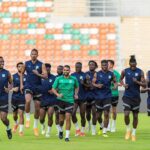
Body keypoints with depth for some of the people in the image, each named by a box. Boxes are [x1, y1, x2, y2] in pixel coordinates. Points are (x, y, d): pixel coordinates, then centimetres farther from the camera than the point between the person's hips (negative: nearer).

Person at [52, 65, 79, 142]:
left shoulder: (74, 79, 3)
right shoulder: (59, 79, 0)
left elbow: (77, 87, 21)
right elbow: (53, 88, 1)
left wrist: (76, 94, 5)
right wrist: (57, 94, -17)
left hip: (70, 100, -1)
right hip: (61, 100, 1)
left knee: (68, 117, -12)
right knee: (61, 119, 8)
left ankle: (67, 136, -9)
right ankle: (61, 130, 39)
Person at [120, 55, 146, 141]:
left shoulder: (140, 72, -5)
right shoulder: (125, 71, -1)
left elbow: (144, 85, -6)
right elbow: (121, 79, 18)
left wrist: (137, 82, -23)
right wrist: (123, 84, -3)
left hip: (136, 97, 0)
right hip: (127, 96, 0)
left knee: (135, 116, 7)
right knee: (126, 114, -14)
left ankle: (134, 133, 22)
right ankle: (128, 130, 10)